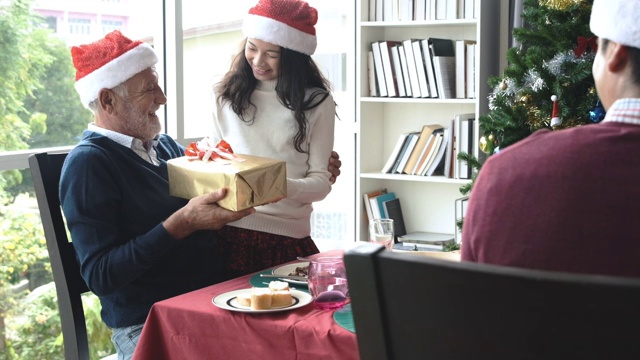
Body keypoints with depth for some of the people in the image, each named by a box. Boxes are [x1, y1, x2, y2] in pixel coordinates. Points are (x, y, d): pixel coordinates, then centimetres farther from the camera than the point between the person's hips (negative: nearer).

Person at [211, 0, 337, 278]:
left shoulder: (316, 102, 0)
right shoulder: (226, 95, 7)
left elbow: (322, 181, -3)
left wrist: (282, 187, -22)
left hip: (287, 237, -2)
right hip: (228, 233, 2)